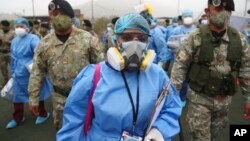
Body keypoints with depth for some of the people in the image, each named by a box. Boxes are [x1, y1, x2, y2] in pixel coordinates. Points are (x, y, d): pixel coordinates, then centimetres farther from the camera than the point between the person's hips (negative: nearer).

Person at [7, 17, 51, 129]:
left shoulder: (33, 38, -13)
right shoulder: (14, 41, 9)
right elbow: (13, 58, 17)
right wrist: (13, 72, 19)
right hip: (19, 75, 6)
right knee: (17, 96, 14)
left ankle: (43, 114, 31)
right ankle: (17, 118, 32)